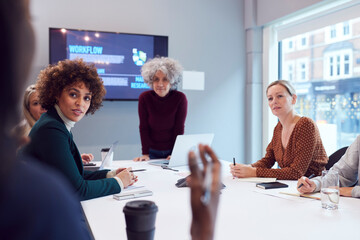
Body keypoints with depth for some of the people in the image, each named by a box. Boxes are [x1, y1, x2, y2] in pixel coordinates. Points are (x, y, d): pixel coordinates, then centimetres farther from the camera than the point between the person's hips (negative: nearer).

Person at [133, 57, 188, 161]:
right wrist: (145, 153, -13)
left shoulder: (180, 98, -11)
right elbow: (144, 128, -7)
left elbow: (179, 129, -10)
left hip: (172, 151, -1)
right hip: (152, 152, 1)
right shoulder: (144, 98, -9)